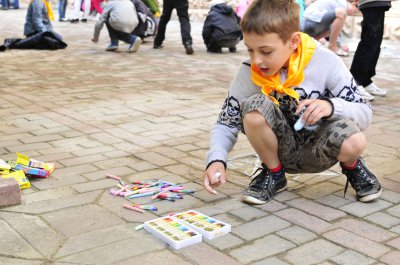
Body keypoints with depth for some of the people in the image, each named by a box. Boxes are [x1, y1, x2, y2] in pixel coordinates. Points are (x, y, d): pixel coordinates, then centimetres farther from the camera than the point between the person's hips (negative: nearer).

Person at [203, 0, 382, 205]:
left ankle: (352, 166, 5)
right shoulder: (249, 73, -15)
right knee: (254, 106, -28)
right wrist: (216, 160, -27)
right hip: (281, 152, 1)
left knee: (353, 142, -35)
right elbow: (226, 124, -8)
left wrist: (331, 106, -34)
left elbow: (364, 113, -13)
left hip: (317, 152, -1)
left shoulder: (326, 63, -18)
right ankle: (273, 174, -2)